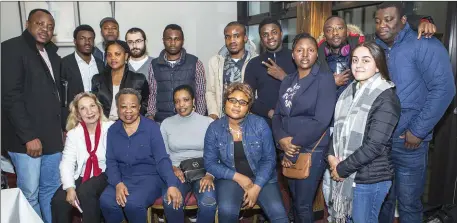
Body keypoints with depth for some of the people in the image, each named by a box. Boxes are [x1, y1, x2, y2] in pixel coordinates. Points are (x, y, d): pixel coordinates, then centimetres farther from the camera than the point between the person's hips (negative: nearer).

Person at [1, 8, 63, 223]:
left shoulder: (52, 52, 14)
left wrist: (64, 127, 12)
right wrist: (28, 136, -18)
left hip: (51, 136, 7)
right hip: (26, 138, -6)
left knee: (51, 189, 13)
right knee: (29, 194, 1)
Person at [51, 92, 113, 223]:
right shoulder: (73, 133, 5)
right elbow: (67, 163, -3)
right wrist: (69, 187, -17)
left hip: (105, 175, -3)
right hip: (82, 177, 4)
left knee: (85, 192, -30)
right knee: (58, 201, -19)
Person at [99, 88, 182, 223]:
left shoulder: (151, 127, -7)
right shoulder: (112, 130, 6)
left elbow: (162, 159, -12)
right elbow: (111, 161, 3)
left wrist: (172, 185, -28)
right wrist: (118, 183, -17)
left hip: (149, 177, -3)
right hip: (122, 178, 3)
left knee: (133, 203, -31)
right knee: (106, 201, -26)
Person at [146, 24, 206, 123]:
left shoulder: (195, 63, 0)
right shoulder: (154, 65, 6)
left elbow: (201, 95, 2)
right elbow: (152, 95, 10)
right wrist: (150, 115, -3)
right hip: (161, 121, 2)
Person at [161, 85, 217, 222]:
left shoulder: (208, 122, 2)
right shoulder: (166, 123, 8)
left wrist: (210, 175, -14)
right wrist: (173, 168, -9)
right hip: (177, 172, 1)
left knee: (209, 202, -30)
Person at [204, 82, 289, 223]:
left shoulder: (260, 124, -7)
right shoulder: (214, 128, -5)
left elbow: (269, 159, -5)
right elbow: (210, 163, -3)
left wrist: (256, 187, -15)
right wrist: (237, 177, -14)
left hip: (262, 177, 0)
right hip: (230, 178, 1)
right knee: (226, 211, -27)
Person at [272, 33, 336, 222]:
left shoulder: (325, 78, -8)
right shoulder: (288, 81, 11)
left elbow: (322, 120, -16)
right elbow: (278, 115, 6)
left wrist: (295, 142, -13)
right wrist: (282, 139, -12)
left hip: (312, 150, -5)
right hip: (289, 150, 6)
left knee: (303, 205, 2)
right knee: (294, 201, 16)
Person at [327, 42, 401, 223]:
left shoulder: (386, 98, -15)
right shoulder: (350, 91, 6)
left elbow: (374, 145, -21)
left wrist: (342, 168, -15)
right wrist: (331, 156, -5)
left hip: (370, 178, -6)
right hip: (345, 173, 6)